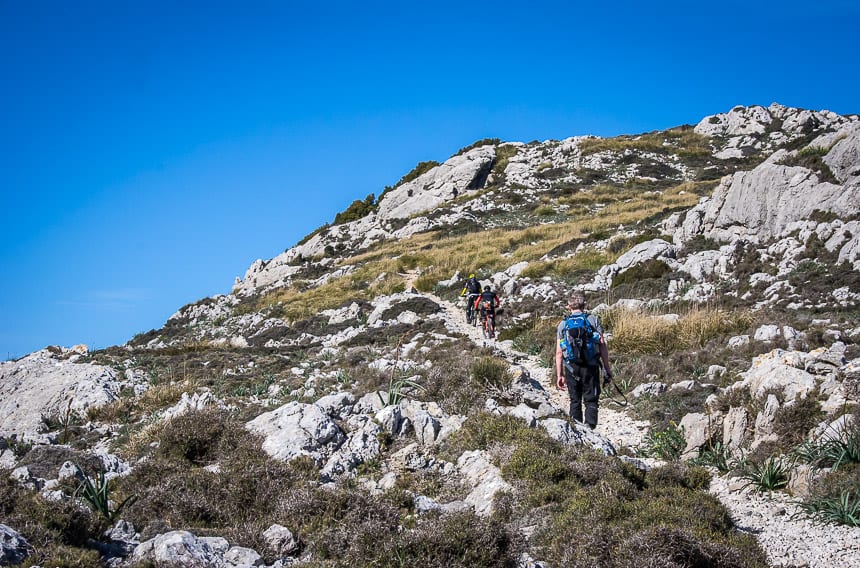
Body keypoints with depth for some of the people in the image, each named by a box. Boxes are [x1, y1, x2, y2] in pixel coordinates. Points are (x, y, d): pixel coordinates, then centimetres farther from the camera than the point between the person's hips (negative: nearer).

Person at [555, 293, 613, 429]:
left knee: (575, 401, 14)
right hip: (590, 367, -2)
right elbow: (602, 346, -3)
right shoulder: (593, 320, 4)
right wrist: (607, 369, 1)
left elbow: (559, 353, 5)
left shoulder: (563, 324, 8)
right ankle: (590, 427, -11)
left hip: (571, 368, 2)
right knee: (591, 401, 3)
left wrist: (560, 375, 9)